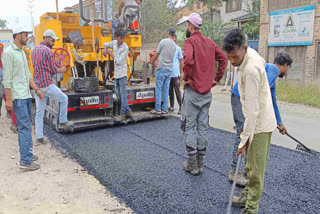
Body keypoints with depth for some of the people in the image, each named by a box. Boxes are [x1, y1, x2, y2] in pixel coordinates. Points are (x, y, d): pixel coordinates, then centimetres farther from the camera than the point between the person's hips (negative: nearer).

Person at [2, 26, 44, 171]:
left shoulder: (22, 52, 17)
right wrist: (8, 99, -17)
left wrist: (36, 89, 16)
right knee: (25, 127, -11)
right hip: (18, 97, -9)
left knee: (25, 126, 14)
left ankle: (26, 154, 25)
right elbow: (7, 78, -15)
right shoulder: (8, 53, -11)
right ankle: (26, 161, -8)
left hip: (26, 95, 9)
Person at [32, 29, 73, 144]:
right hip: (47, 85, -8)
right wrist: (61, 70, 11)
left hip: (37, 85, 8)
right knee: (64, 99, 14)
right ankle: (63, 122, 21)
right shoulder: (48, 51, -10)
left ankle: (39, 137, 13)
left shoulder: (34, 50, 16)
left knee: (39, 112, 10)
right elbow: (53, 70, -9)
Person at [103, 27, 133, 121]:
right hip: (116, 73, 7)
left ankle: (123, 113, 1)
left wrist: (110, 53, -8)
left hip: (122, 73, -7)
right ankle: (128, 111, 16)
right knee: (118, 93, 8)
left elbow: (118, 61, -20)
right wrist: (105, 50, 2)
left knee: (122, 93, -6)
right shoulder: (114, 43, 4)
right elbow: (106, 44, 24)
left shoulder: (125, 48, -16)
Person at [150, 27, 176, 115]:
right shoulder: (175, 46, 7)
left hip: (162, 69, -5)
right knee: (166, 90, 9)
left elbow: (157, 54, 0)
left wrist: (152, 61, 20)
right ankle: (164, 109, 13)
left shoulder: (163, 41, -8)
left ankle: (157, 109, 2)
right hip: (170, 70, 5)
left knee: (159, 89, 0)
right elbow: (173, 58, 13)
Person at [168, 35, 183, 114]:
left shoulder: (178, 49, 1)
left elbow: (181, 61, 3)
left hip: (175, 74, -3)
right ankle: (172, 106, 18)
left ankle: (181, 106, 3)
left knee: (177, 91, -3)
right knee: (170, 91, 9)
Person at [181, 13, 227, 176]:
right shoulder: (209, 42, 12)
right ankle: (200, 163, 20)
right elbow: (223, 58, 10)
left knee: (189, 126, 3)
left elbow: (188, 58, -28)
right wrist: (216, 79, 11)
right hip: (207, 92, 7)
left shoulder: (190, 41, -9)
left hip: (193, 90, -6)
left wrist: (186, 77, -14)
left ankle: (192, 165, 8)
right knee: (203, 126, 11)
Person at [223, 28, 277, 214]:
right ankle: (249, 195, 38)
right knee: (251, 166, 22)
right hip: (257, 121, 10)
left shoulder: (251, 70, -30)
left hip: (260, 124, -10)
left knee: (255, 169, 0)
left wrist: (245, 139, -26)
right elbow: (262, 61, 24)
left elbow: (252, 109, -30)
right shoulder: (250, 54, 1)